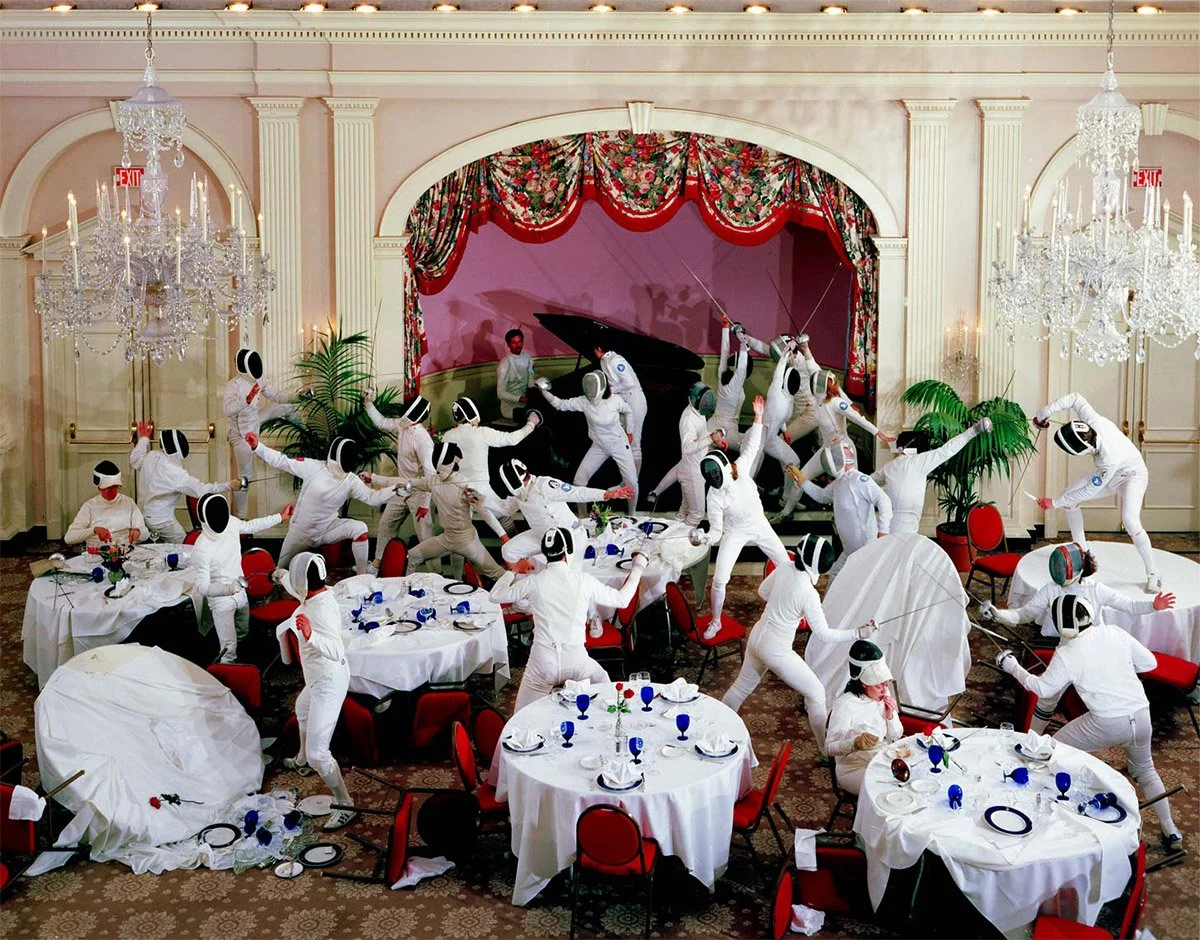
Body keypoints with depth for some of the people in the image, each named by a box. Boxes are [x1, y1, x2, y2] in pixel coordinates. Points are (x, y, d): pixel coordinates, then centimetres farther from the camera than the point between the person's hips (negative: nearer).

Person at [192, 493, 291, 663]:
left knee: (243, 632, 26)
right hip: (220, 599, -7)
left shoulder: (231, 523, -16)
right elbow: (202, 587, -28)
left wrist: (280, 517, 11)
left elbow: (250, 526, 8)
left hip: (239, 592, 7)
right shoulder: (201, 549, -32)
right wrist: (229, 588, -45)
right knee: (229, 648, -10)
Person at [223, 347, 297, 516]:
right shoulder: (233, 385, -27)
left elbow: (277, 395, -2)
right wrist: (247, 400, -52)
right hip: (242, 435, -6)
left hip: (255, 422, 6)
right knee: (244, 476, 0)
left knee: (287, 405, 11)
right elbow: (228, 411, -36)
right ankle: (240, 515, 12)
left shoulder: (258, 380, -7)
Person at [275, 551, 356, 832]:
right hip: (320, 680, 11)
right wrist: (282, 577, 39)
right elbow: (301, 593, 22)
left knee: (317, 753, -7)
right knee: (302, 710, 38)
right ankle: (302, 762, 63)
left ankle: (345, 806, 6)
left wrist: (310, 635, -60)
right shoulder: (319, 595, -5)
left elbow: (337, 652, -43)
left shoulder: (321, 609, -33)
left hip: (327, 685, -11)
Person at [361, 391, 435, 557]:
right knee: (386, 524, 15)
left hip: (418, 492, -8)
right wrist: (368, 403, 7)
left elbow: (430, 472, -26)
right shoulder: (401, 426, -2)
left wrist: (424, 503, -26)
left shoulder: (422, 439, -26)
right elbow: (381, 422, 18)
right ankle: (379, 561, 29)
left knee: (425, 534, -7)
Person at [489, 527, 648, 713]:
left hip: (543, 663, -1)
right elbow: (622, 599, 11)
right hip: (576, 661, 1)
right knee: (602, 681, 32)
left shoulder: (534, 581, -4)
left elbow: (494, 596, 7)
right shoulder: (584, 580, -3)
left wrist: (514, 572, 22)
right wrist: (638, 568, 23)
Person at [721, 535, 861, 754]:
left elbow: (763, 591, 11)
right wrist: (856, 634, -22)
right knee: (816, 693, 11)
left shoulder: (783, 570, -8)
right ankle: (827, 749, 20)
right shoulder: (809, 594, -26)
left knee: (742, 687, 27)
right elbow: (824, 633, -21)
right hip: (776, 651, -7)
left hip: (756, 637, 7)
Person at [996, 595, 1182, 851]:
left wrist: (1012, 667, 11)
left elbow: (1043, 688, 0)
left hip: (1107, 724, -4)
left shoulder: (1066, 653, -10)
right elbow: (1149, 663, 6)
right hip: (1141, 716, 4)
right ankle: (1171, 832, 31)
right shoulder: (1114, 633, -3)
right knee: (1144, 770, 30)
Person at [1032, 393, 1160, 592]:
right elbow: (1074, 397, -14)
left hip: (1133, 476, -8)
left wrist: (1054, 503, -23)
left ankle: (1153, 575, -13)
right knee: (1068, 498, 0)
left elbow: (1090, 491, -31)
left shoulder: (1109, 458, -43)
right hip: (1108, 475, 8)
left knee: (1130, 521, -29)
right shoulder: (1093, 421, -31)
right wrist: (1044, 413, -19)